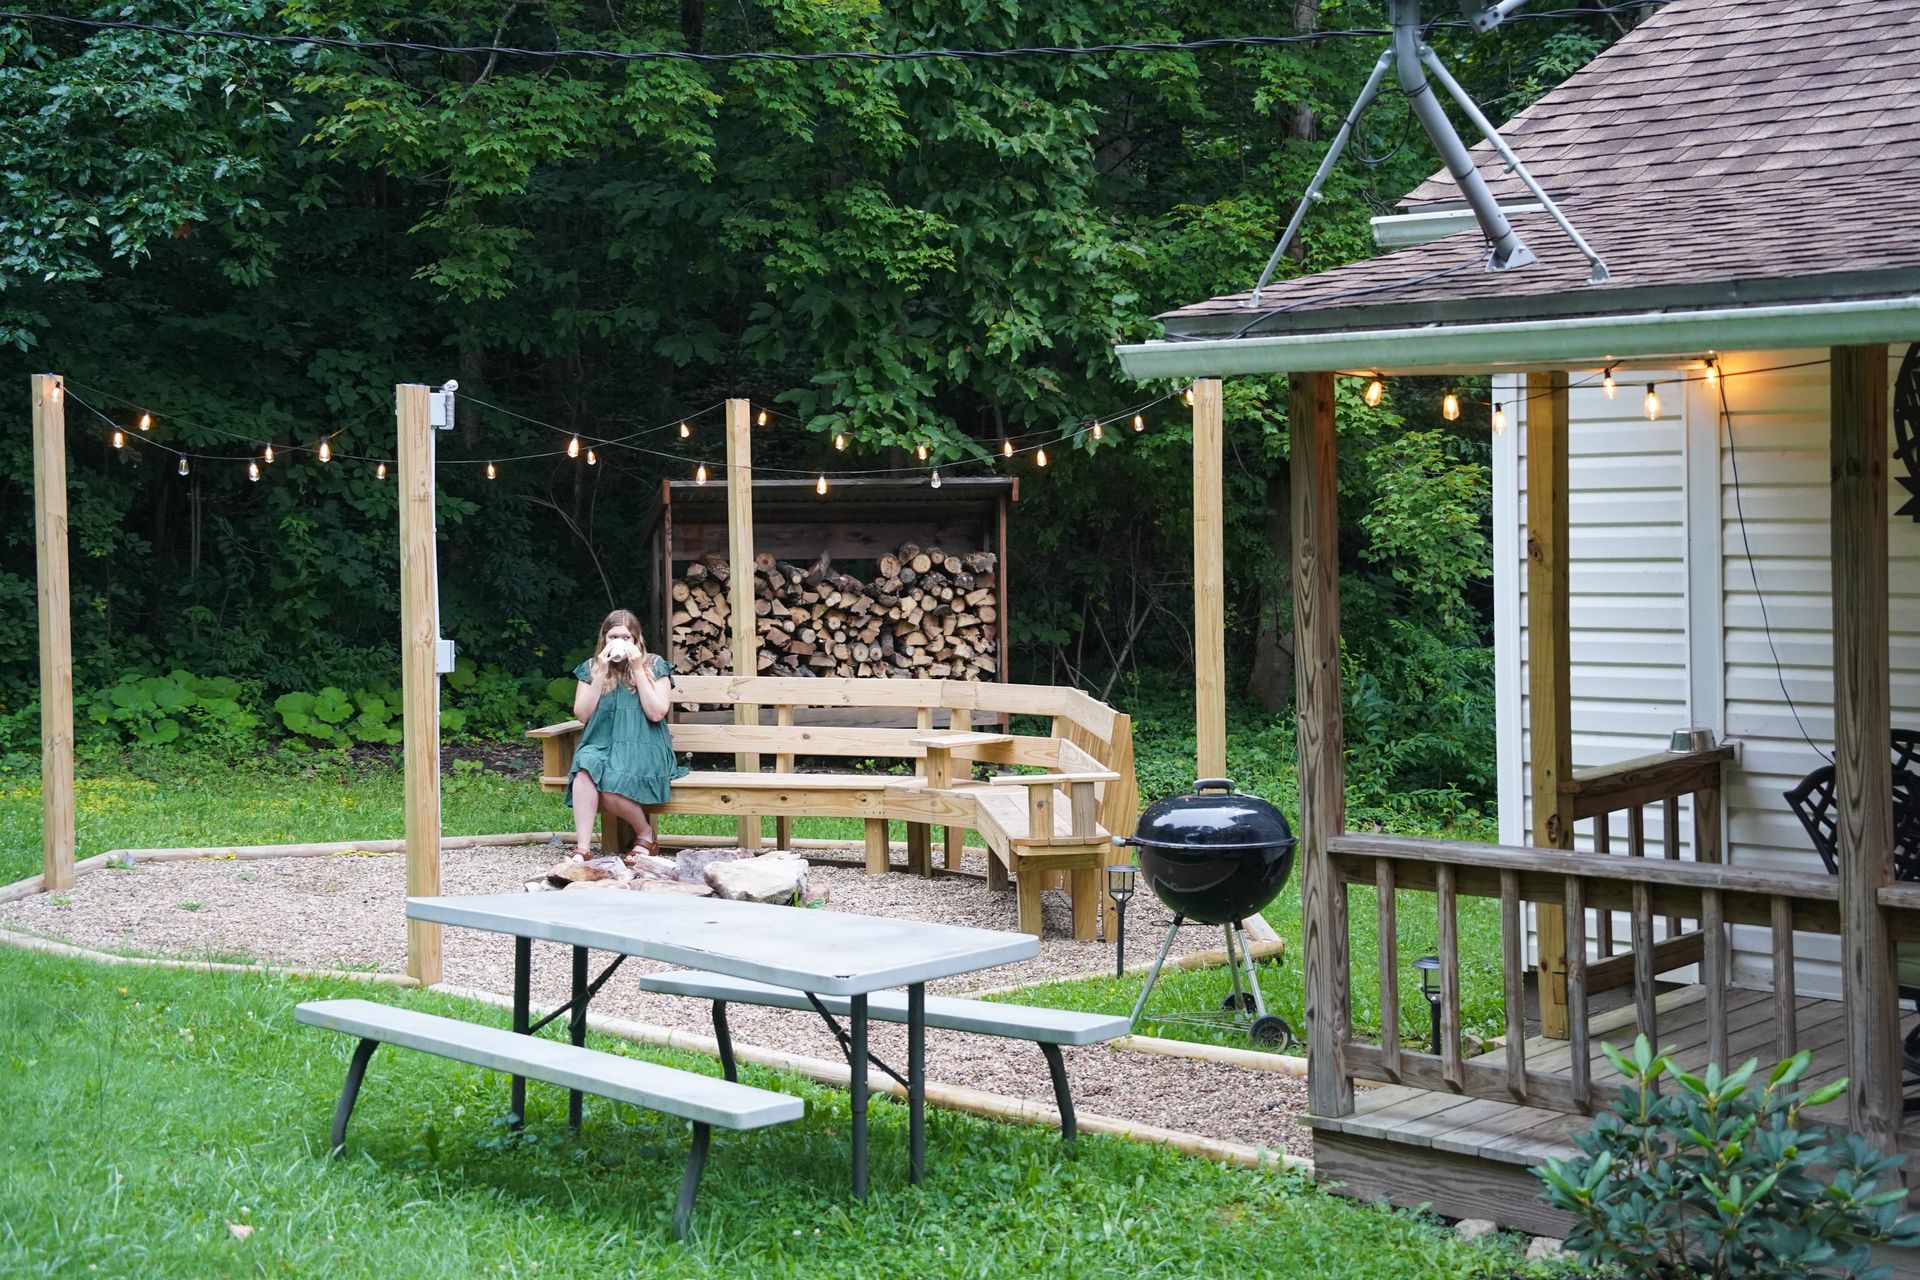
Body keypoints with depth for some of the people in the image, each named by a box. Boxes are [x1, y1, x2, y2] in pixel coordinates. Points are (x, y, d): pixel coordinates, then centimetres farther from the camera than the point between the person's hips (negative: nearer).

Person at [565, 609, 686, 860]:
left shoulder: (654, 666, 6)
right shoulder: (591, 668, 13)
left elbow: (657, 713, -5)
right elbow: (582, 715, 3)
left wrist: (638, 670, -7)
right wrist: (602, 673, -3)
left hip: (642, 747, -3)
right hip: (601, 743, 3)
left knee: (610, 785, -34)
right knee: (585, 767, -35)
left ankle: (646, 834, -6)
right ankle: (582, 848, -40)